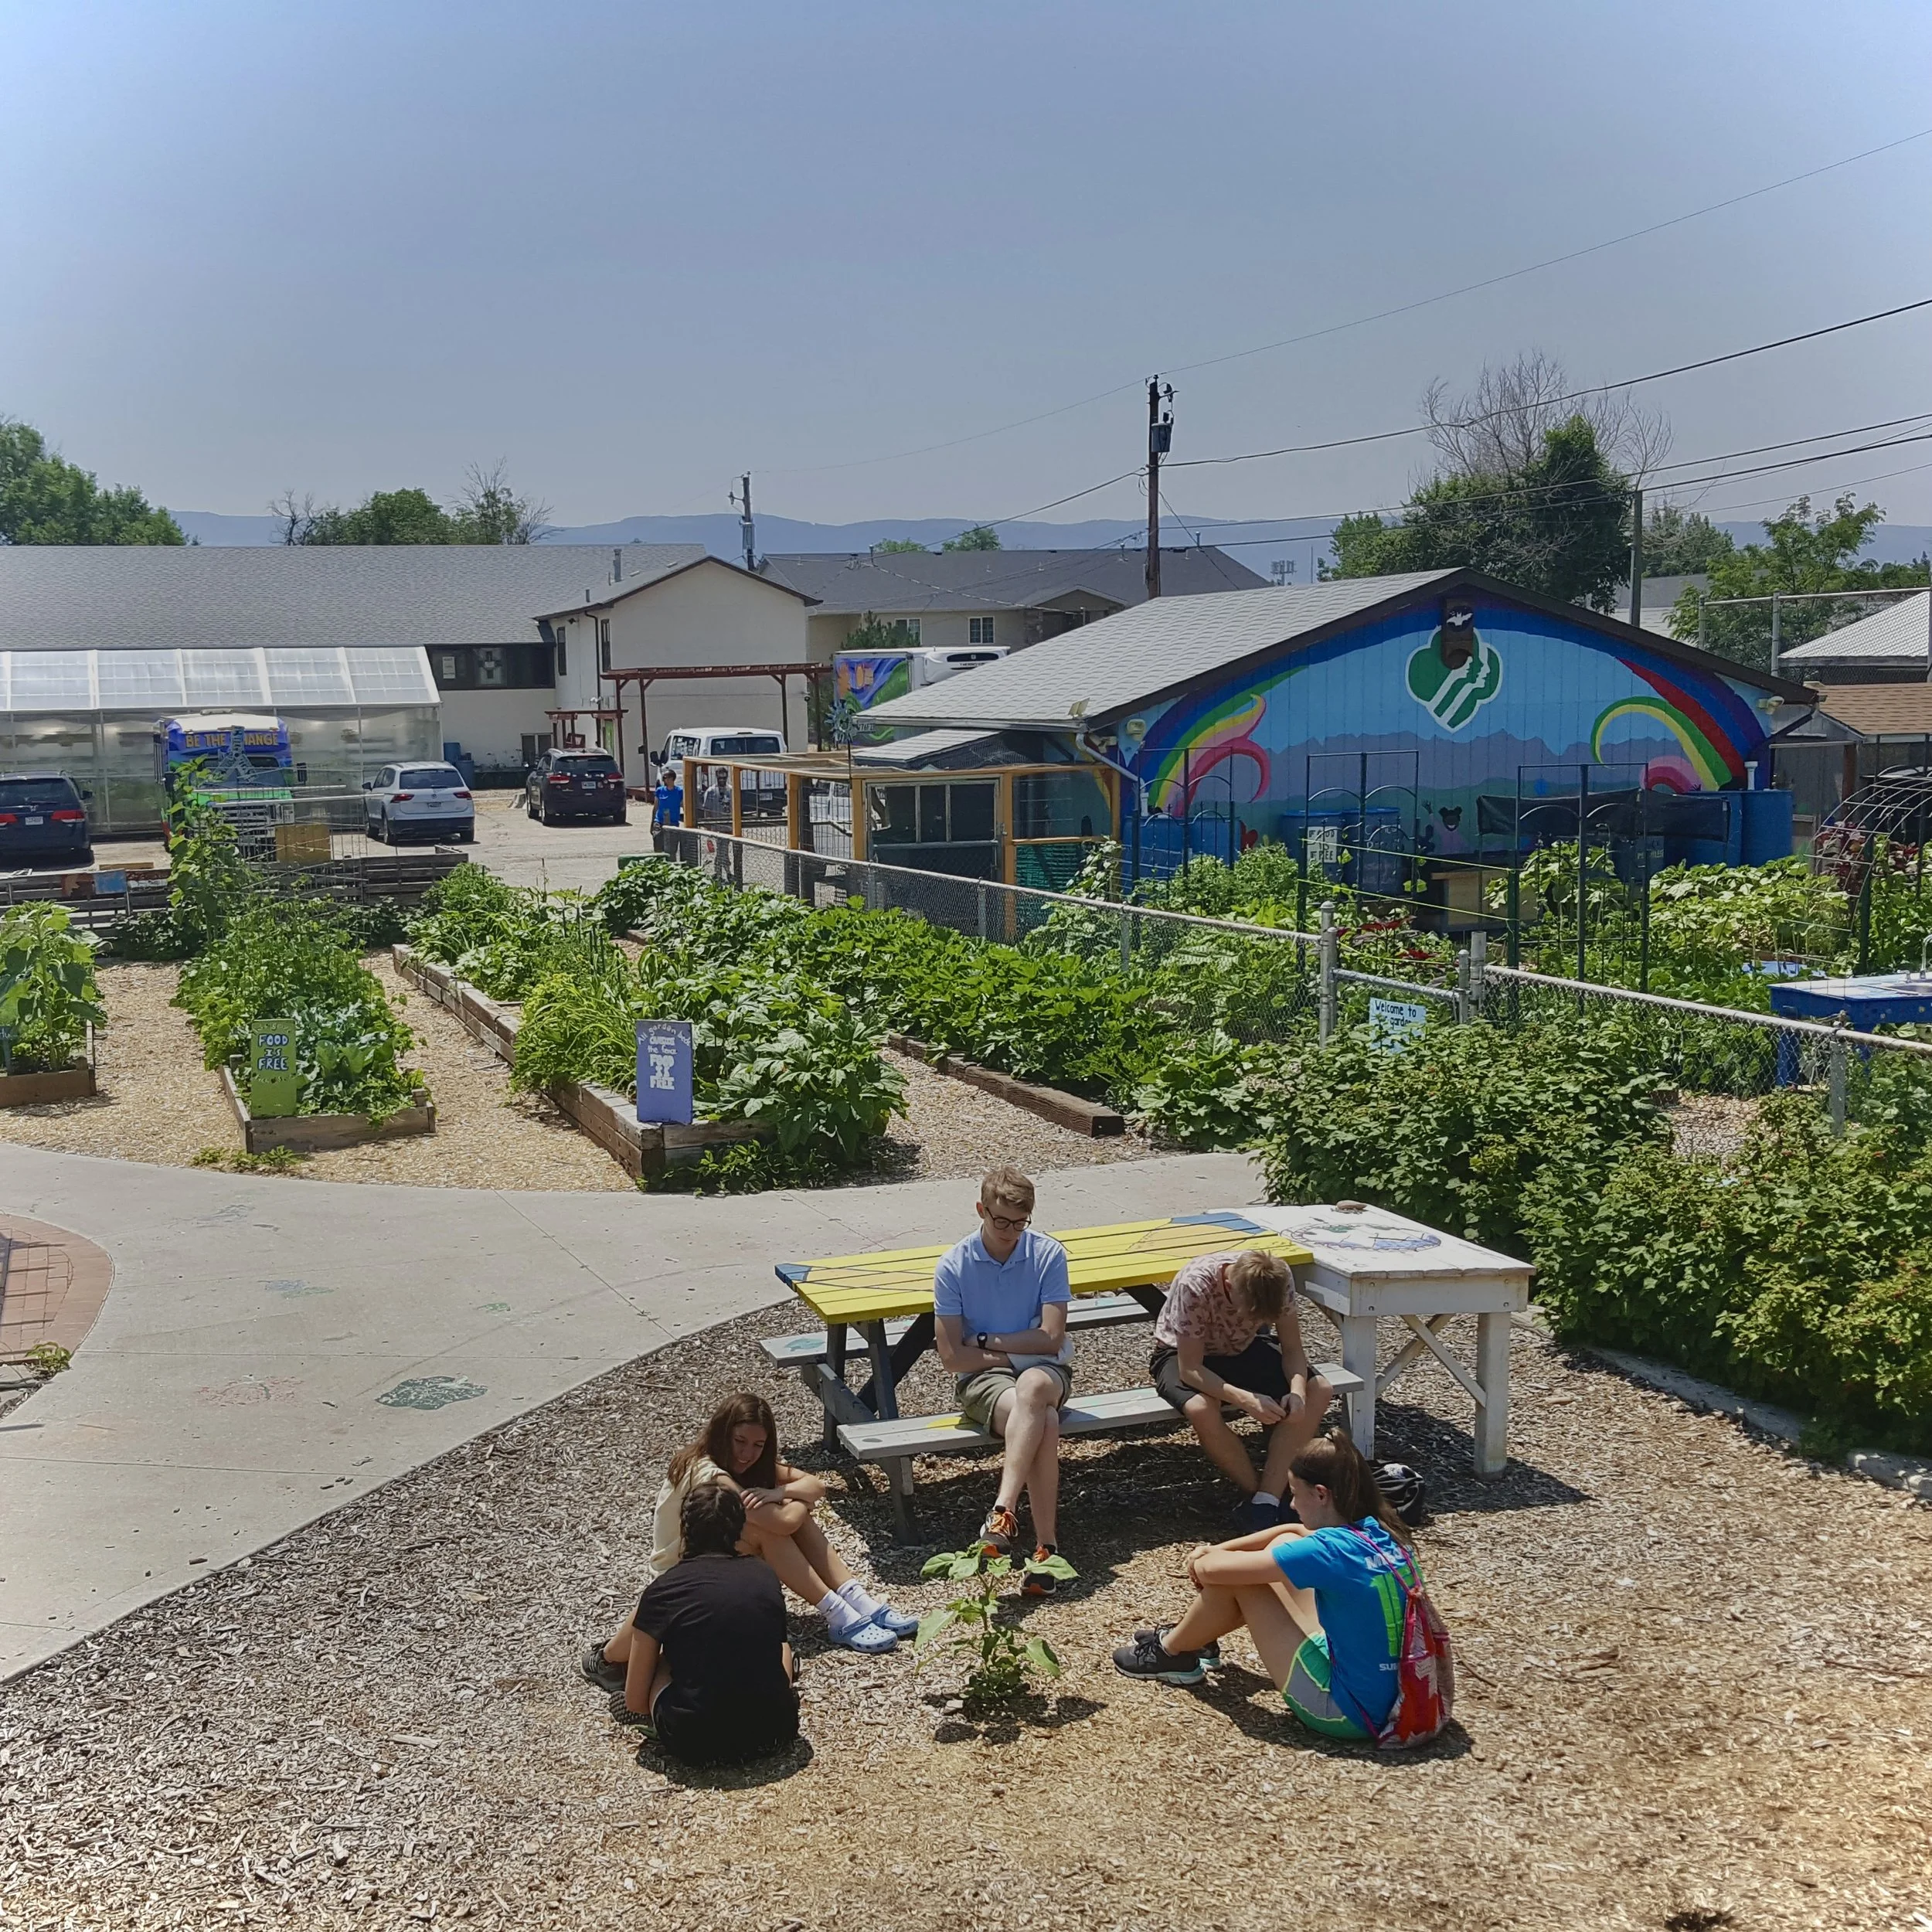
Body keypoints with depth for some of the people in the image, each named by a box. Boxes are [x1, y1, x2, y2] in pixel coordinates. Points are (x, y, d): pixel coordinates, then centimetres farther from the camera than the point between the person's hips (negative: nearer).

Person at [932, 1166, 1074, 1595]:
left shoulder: (1049, 1255, -3)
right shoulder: (953, 1266, -4)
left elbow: (1051, 1338, -9)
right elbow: (953, 1356, -7)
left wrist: (987, 1341, -6)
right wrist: (1018, 1351, -8)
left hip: (1044, 1370, 1)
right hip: (981, 1378, -1)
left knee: (1031, 1388, -40)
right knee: (1042, 1421, -36)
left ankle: (1004, 1511, -46)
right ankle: (1047, 1546, -38)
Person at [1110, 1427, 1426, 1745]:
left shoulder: (1333, 1549, -24)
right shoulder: (1382, 1533, 0)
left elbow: (1212, 1570, -18)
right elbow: (1297, 1531, 20)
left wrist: (1203, 1561, 6)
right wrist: (1220, 1549, 14)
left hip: (1346, 1713, -8)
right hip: (1386, 1697, 9)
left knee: (1231, 1575, -5)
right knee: (1283, 1545, 16)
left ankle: (1171, 1651, 23)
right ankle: (1193, 1634, 34)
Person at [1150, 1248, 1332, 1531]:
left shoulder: (1279, 1278, -25)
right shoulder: (1195, 1285, -36)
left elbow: (1292, 1349, -13)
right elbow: (1190, 1370, -31)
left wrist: (1297, 1391, -34)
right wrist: (1245, 1400, -44)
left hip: (1244, 1349, 4)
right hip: (1184, 1355, -4)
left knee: (1318, 1391, -19)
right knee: (1201, 1410, -37)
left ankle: (1265, 1501, -20)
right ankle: (1257, 1494, -12)